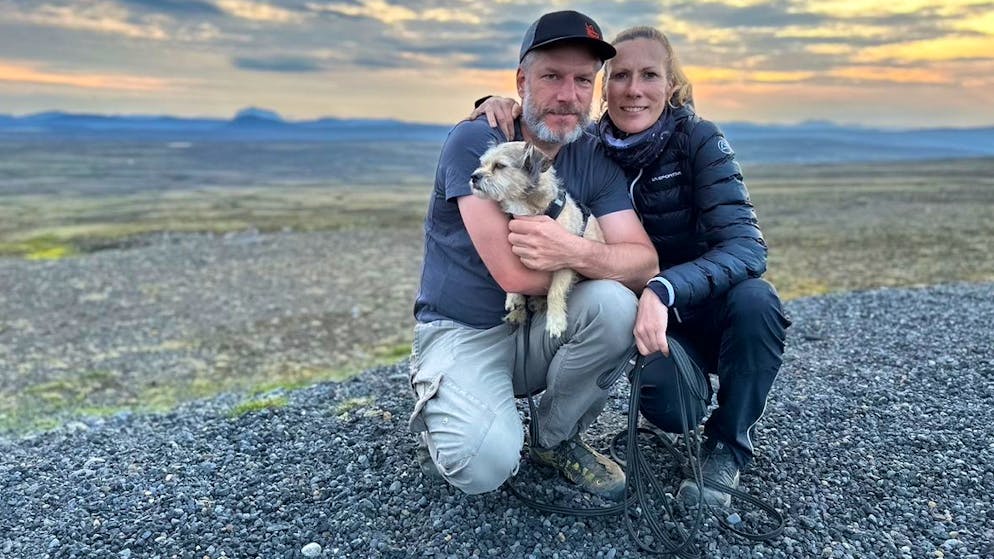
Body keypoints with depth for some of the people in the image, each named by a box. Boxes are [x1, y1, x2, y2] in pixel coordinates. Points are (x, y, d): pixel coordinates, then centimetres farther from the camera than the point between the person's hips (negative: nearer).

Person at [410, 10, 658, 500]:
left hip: (539, 331, 5)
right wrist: (605, 259, -11)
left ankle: (555, 440, 0)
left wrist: (577, 252, -34)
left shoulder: (595, 160, -2)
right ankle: (439, 418, 11)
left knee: (614, 305, -26)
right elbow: (515, 275, -25)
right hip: (463, 332, -4)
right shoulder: (475, 142, -17)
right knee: (486, 466, -28)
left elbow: (644, 262, -13)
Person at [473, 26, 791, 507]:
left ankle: (728, 445, -8)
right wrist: (498, 108, -22)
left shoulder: (699, 139, -18)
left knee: (755, 299, -35)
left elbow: (745, 244, -28)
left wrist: (665, 289, -45)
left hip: (714, 303, 0)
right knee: (667, 404, -30)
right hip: (652, 316, 1)